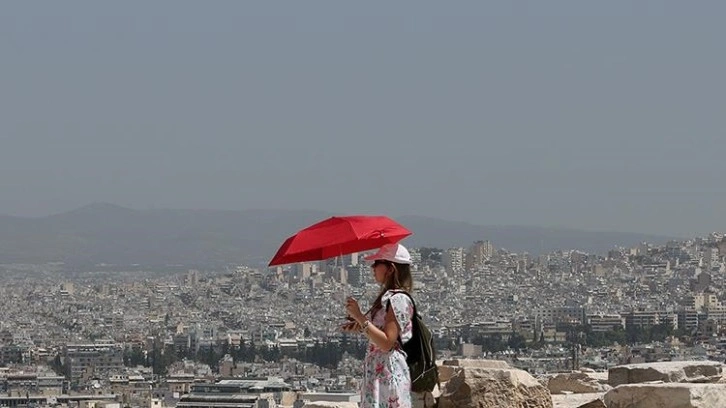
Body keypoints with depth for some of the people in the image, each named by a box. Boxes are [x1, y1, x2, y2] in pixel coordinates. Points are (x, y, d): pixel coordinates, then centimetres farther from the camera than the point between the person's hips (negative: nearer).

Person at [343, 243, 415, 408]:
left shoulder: (398, 300, -14)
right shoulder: (386, 297, 16)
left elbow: (387, 342, -21)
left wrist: (360, 317, -22)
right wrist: (359, 325, 7)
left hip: (390, 374, -10)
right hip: (376, 371, 10)